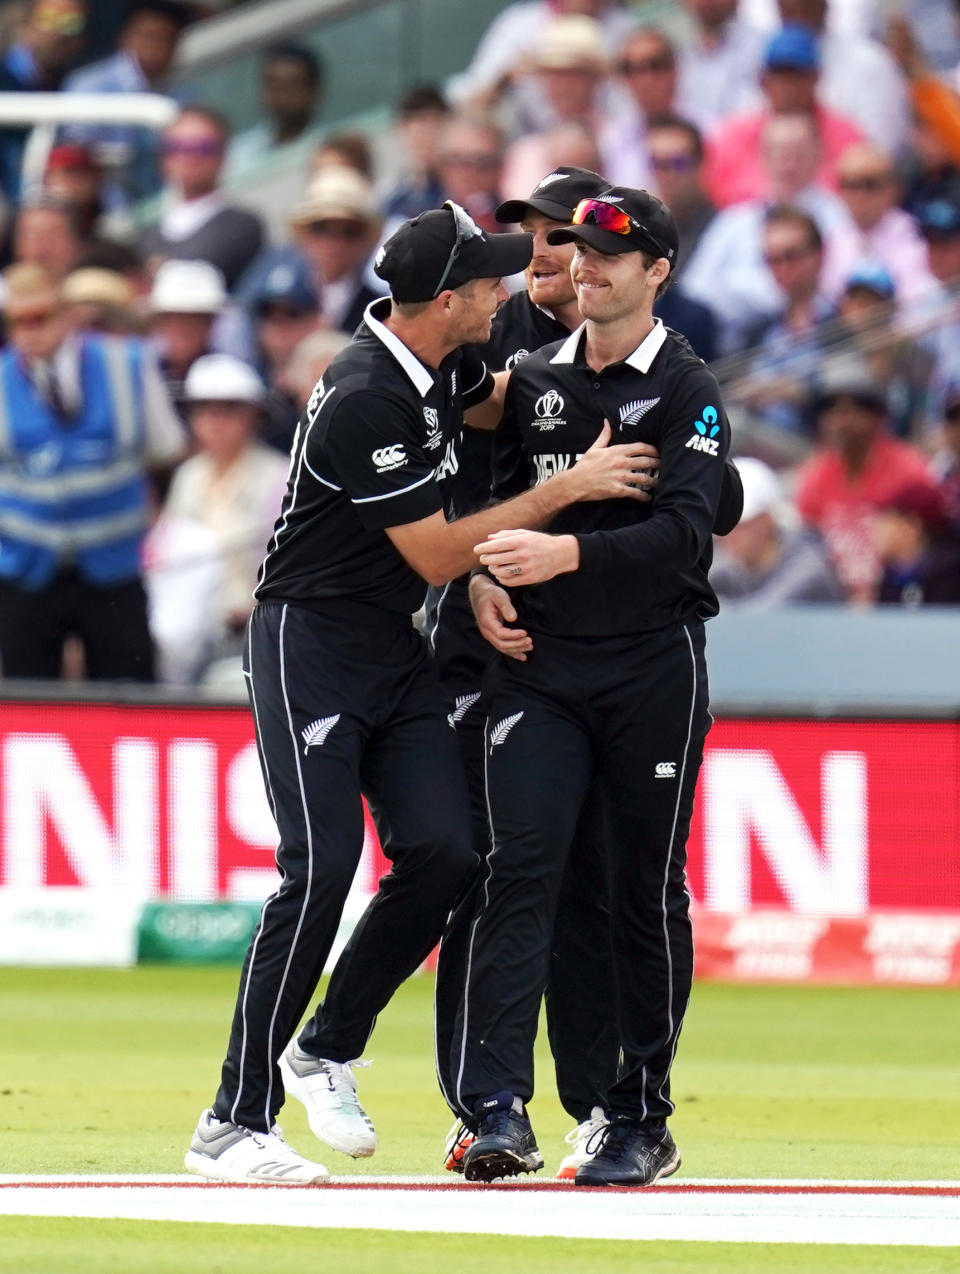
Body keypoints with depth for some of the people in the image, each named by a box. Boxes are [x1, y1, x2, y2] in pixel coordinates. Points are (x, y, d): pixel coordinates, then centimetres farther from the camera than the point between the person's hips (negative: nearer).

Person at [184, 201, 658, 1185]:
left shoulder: (437, 364, 3)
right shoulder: (365, 401, -24)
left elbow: (498, 402, 28)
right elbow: (436, 554, -20)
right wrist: (566, 489, -17)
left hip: (397, 652, 8)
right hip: (309, 647, -8)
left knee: (444, 852, -7)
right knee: (320, 870, -17)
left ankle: (327, 1052, 11)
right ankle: (234, 1122, -11)